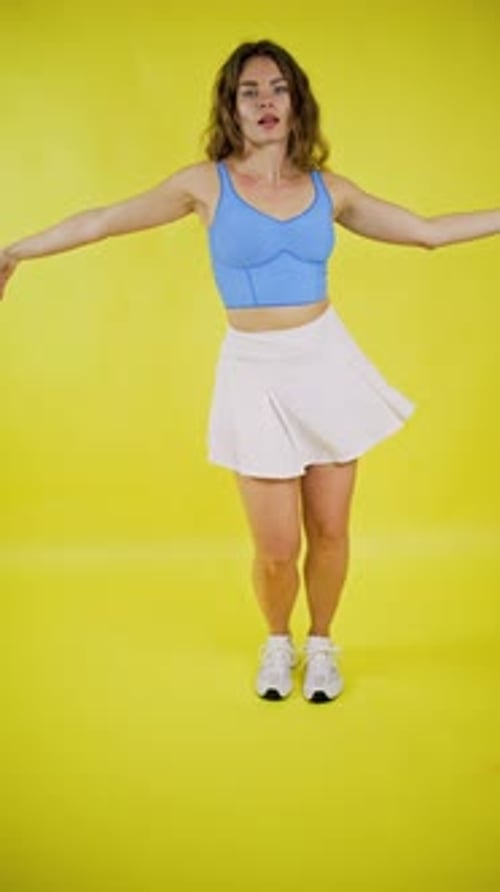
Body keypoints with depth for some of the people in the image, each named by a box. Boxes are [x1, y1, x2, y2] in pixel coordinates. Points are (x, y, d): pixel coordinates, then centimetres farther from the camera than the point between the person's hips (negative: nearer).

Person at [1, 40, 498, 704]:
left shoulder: (328, 189, 3)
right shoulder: (208, 183, -3)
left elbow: (429, 232, 10)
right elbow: (105, 221, 2)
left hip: (326, 362, 2)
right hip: (255, 373, -2)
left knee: (329, 529, 7)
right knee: (277, 547, 0)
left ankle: (321, 642, 33)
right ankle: (277, 641, 32)